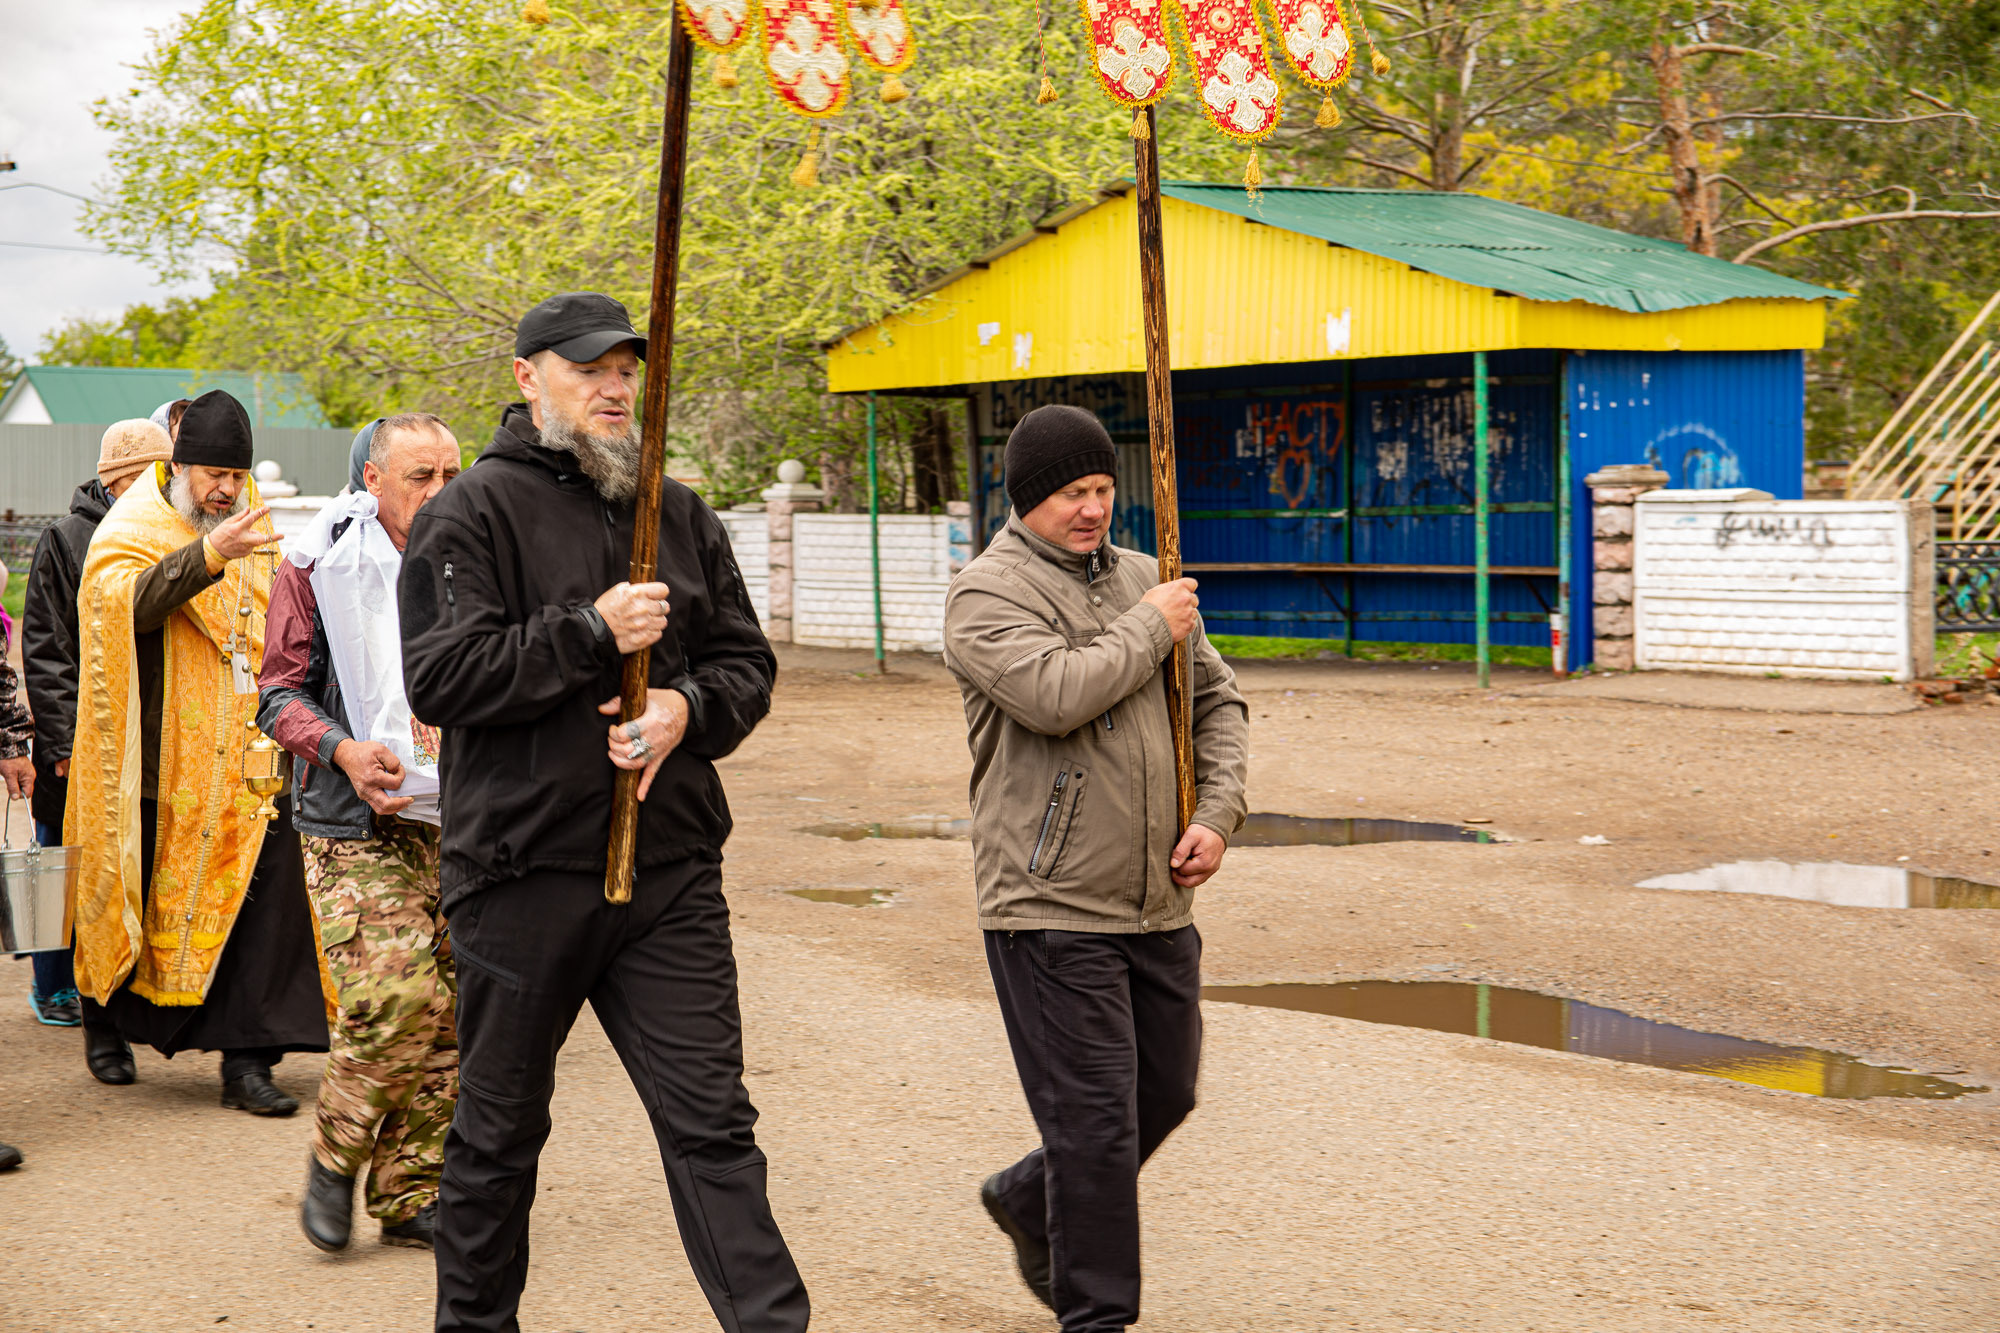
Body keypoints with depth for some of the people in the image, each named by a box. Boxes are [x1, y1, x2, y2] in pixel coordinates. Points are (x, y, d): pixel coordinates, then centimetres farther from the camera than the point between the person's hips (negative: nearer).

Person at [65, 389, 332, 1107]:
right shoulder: (133, 527, -5)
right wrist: (209, 554, -41)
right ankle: (105, 1022, 34)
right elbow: (122, 595, -27)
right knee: (136, 897, 10)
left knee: (262, 895, -8)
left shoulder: (252, 527, 14)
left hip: (245, 755, 4)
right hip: (161, 756, -4)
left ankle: (246, 1057, -7)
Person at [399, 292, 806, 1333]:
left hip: (671, 867, 3)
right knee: (499, 1130, 12)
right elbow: (440, 679, -13)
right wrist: (591, 633, -17)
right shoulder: (473, 514, -4)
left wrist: (688, 710, -7)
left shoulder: (678, 515, 12)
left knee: (712, 1123, 0)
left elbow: (747, 664, 14)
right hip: (521, 869, -3)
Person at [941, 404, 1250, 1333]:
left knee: (1165, 1093, 17)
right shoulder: (988, 594, -8)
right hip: (1052, 907, -7)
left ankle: (1029, 1199, 39)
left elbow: (1217, 702, 19)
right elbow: (1055, 693, -25)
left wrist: (1218, 813, 3)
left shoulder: (1143, 578, 15)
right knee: (1096, 1116, -4)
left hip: (1158, 902, 7)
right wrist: (1149, 631, -12)